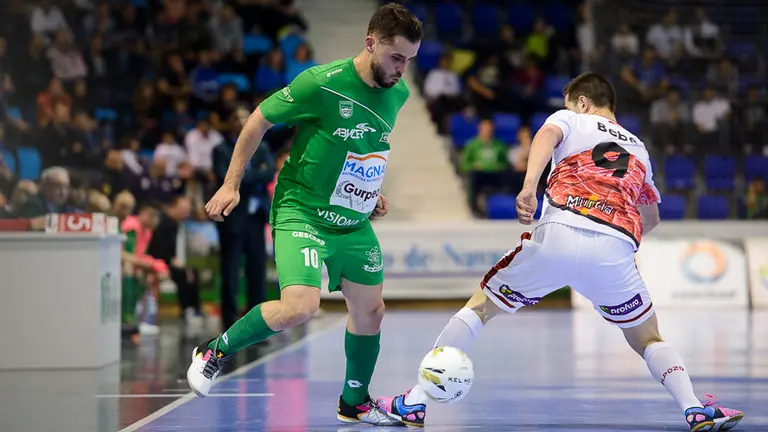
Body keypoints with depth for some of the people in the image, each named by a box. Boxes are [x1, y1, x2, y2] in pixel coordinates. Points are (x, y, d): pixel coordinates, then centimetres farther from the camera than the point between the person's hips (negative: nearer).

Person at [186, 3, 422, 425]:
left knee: (370, 310, 13)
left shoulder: (398, 93, 1)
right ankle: (215, 352, 0)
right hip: (301, 213, -7)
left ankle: (354, 404, 34)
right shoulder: (322, 83, -20)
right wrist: (231, 184, -7)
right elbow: (259, 119, -8)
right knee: (299, 308, -24)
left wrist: (371, 191, 15)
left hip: (354, 223, 7)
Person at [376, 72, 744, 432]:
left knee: (480, 307, 15)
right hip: (616, 247, 2)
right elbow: (651, 217, 48)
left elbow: (547, 135, -5)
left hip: (558, 235, -2)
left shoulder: (570, 119, 22)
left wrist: (529, 186, -21)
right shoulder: (638, 148, 33)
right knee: (648, 340, 21)